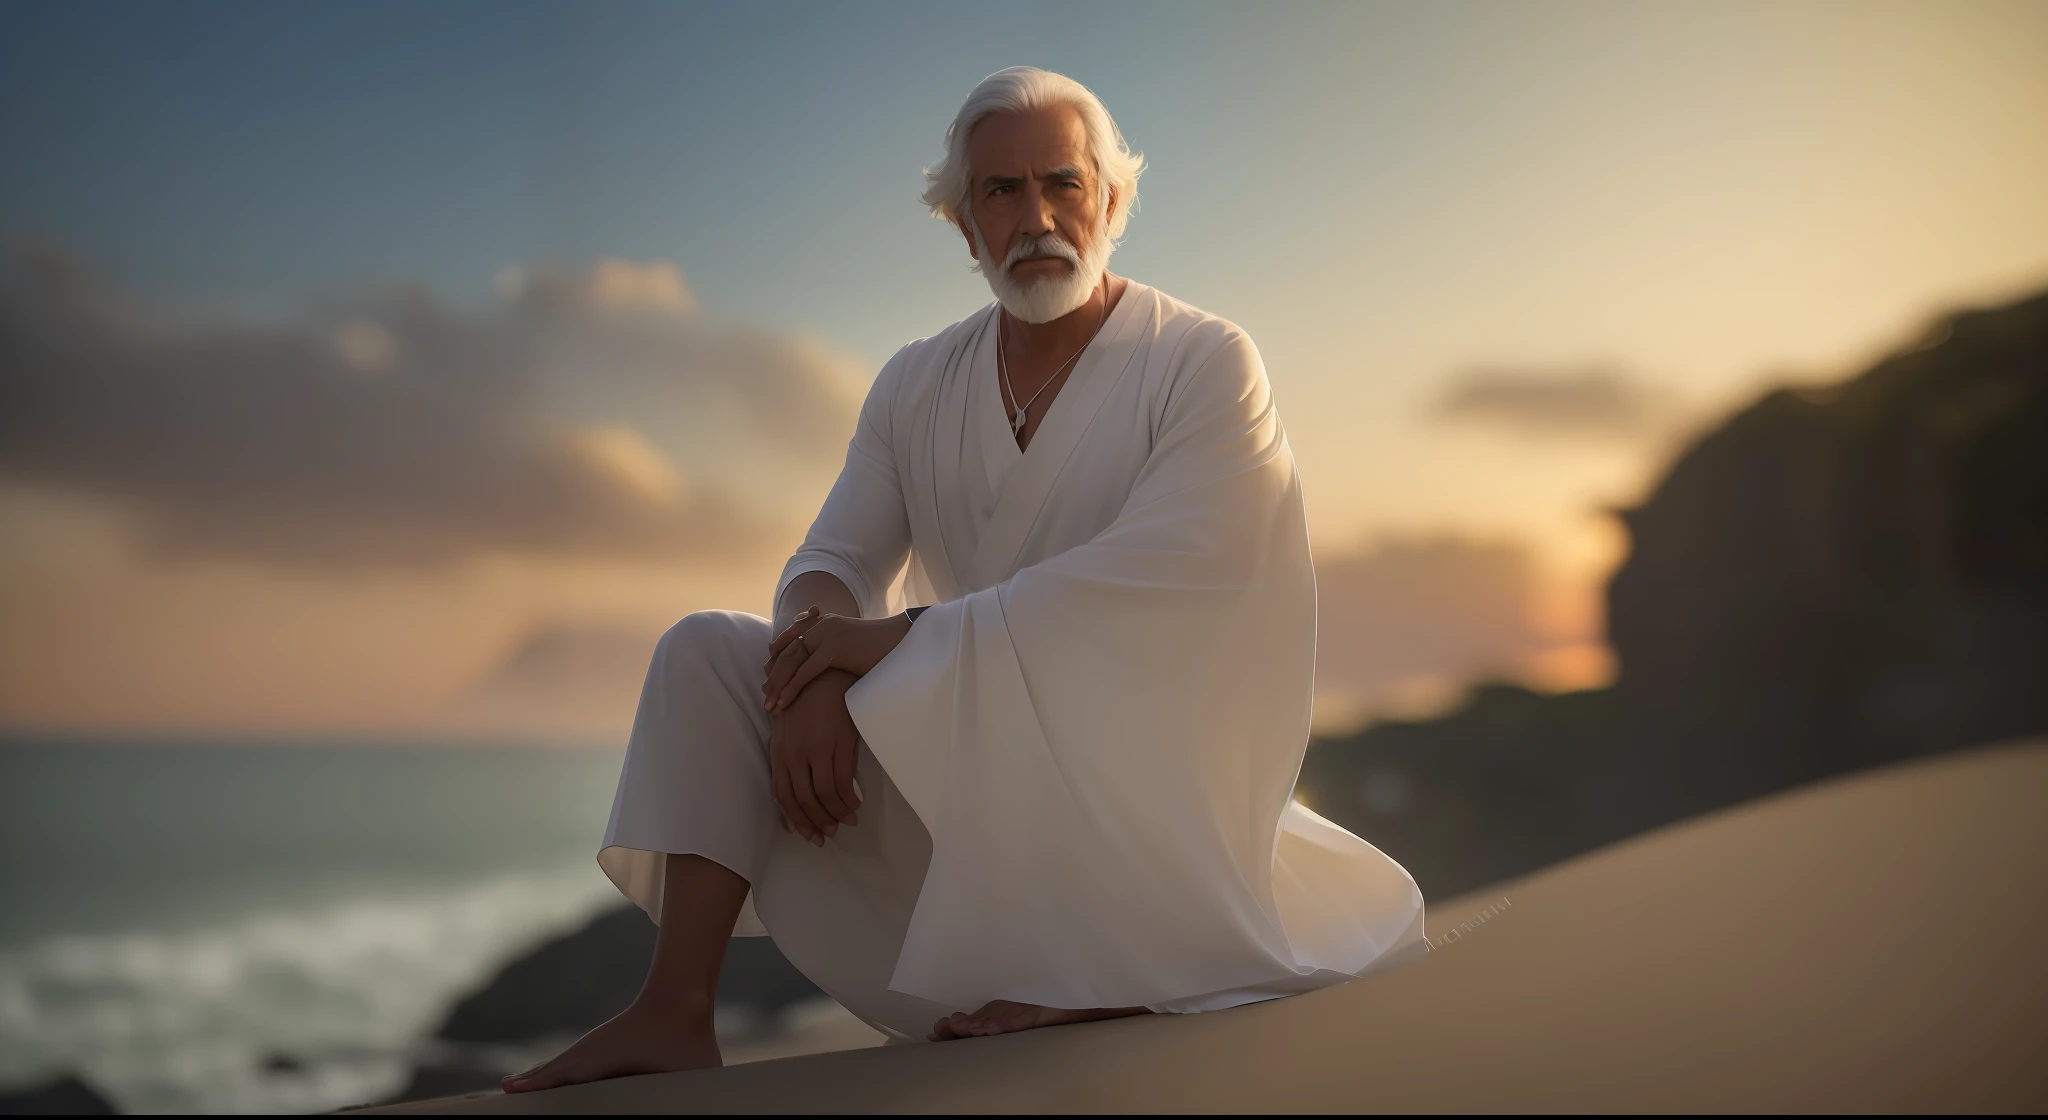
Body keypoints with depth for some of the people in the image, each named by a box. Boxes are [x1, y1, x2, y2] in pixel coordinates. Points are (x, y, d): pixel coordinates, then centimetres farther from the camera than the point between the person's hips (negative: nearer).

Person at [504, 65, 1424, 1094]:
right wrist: (819, 676, -22)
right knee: (706, 654, -6)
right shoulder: (919, 385, 8)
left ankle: (1110, 981, -16)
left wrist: (902, 636, -23)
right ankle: (676, 1014, -15)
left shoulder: (1205, 363, -9)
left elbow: (1152, 577, -22)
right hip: (966, 763, 6)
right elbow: (833, 561, 3)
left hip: (1141, 767, -5)